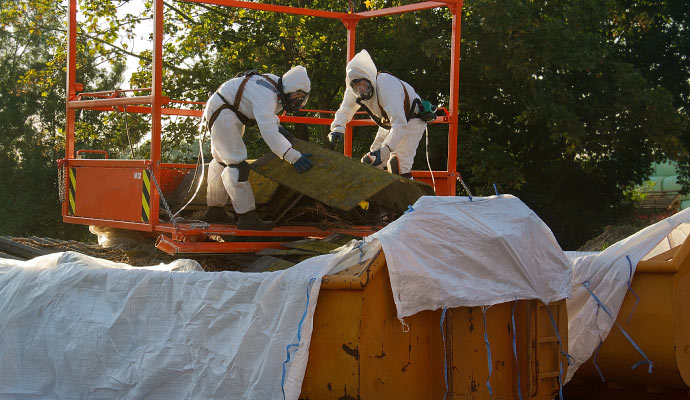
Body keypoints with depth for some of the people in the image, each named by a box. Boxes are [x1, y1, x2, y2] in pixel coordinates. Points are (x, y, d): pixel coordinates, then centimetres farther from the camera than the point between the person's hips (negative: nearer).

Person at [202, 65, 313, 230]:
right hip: (221, 113, -11)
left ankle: (214, 209, 29)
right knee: (236, 163, -15)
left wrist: (278, 127, 5)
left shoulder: (275, 83, -3)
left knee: (223, 161, 18)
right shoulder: (266, 95, -32)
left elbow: (266, 113, 18)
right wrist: (293, 156, -46)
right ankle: (247, 216, -18)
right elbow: (268, 132, -41)